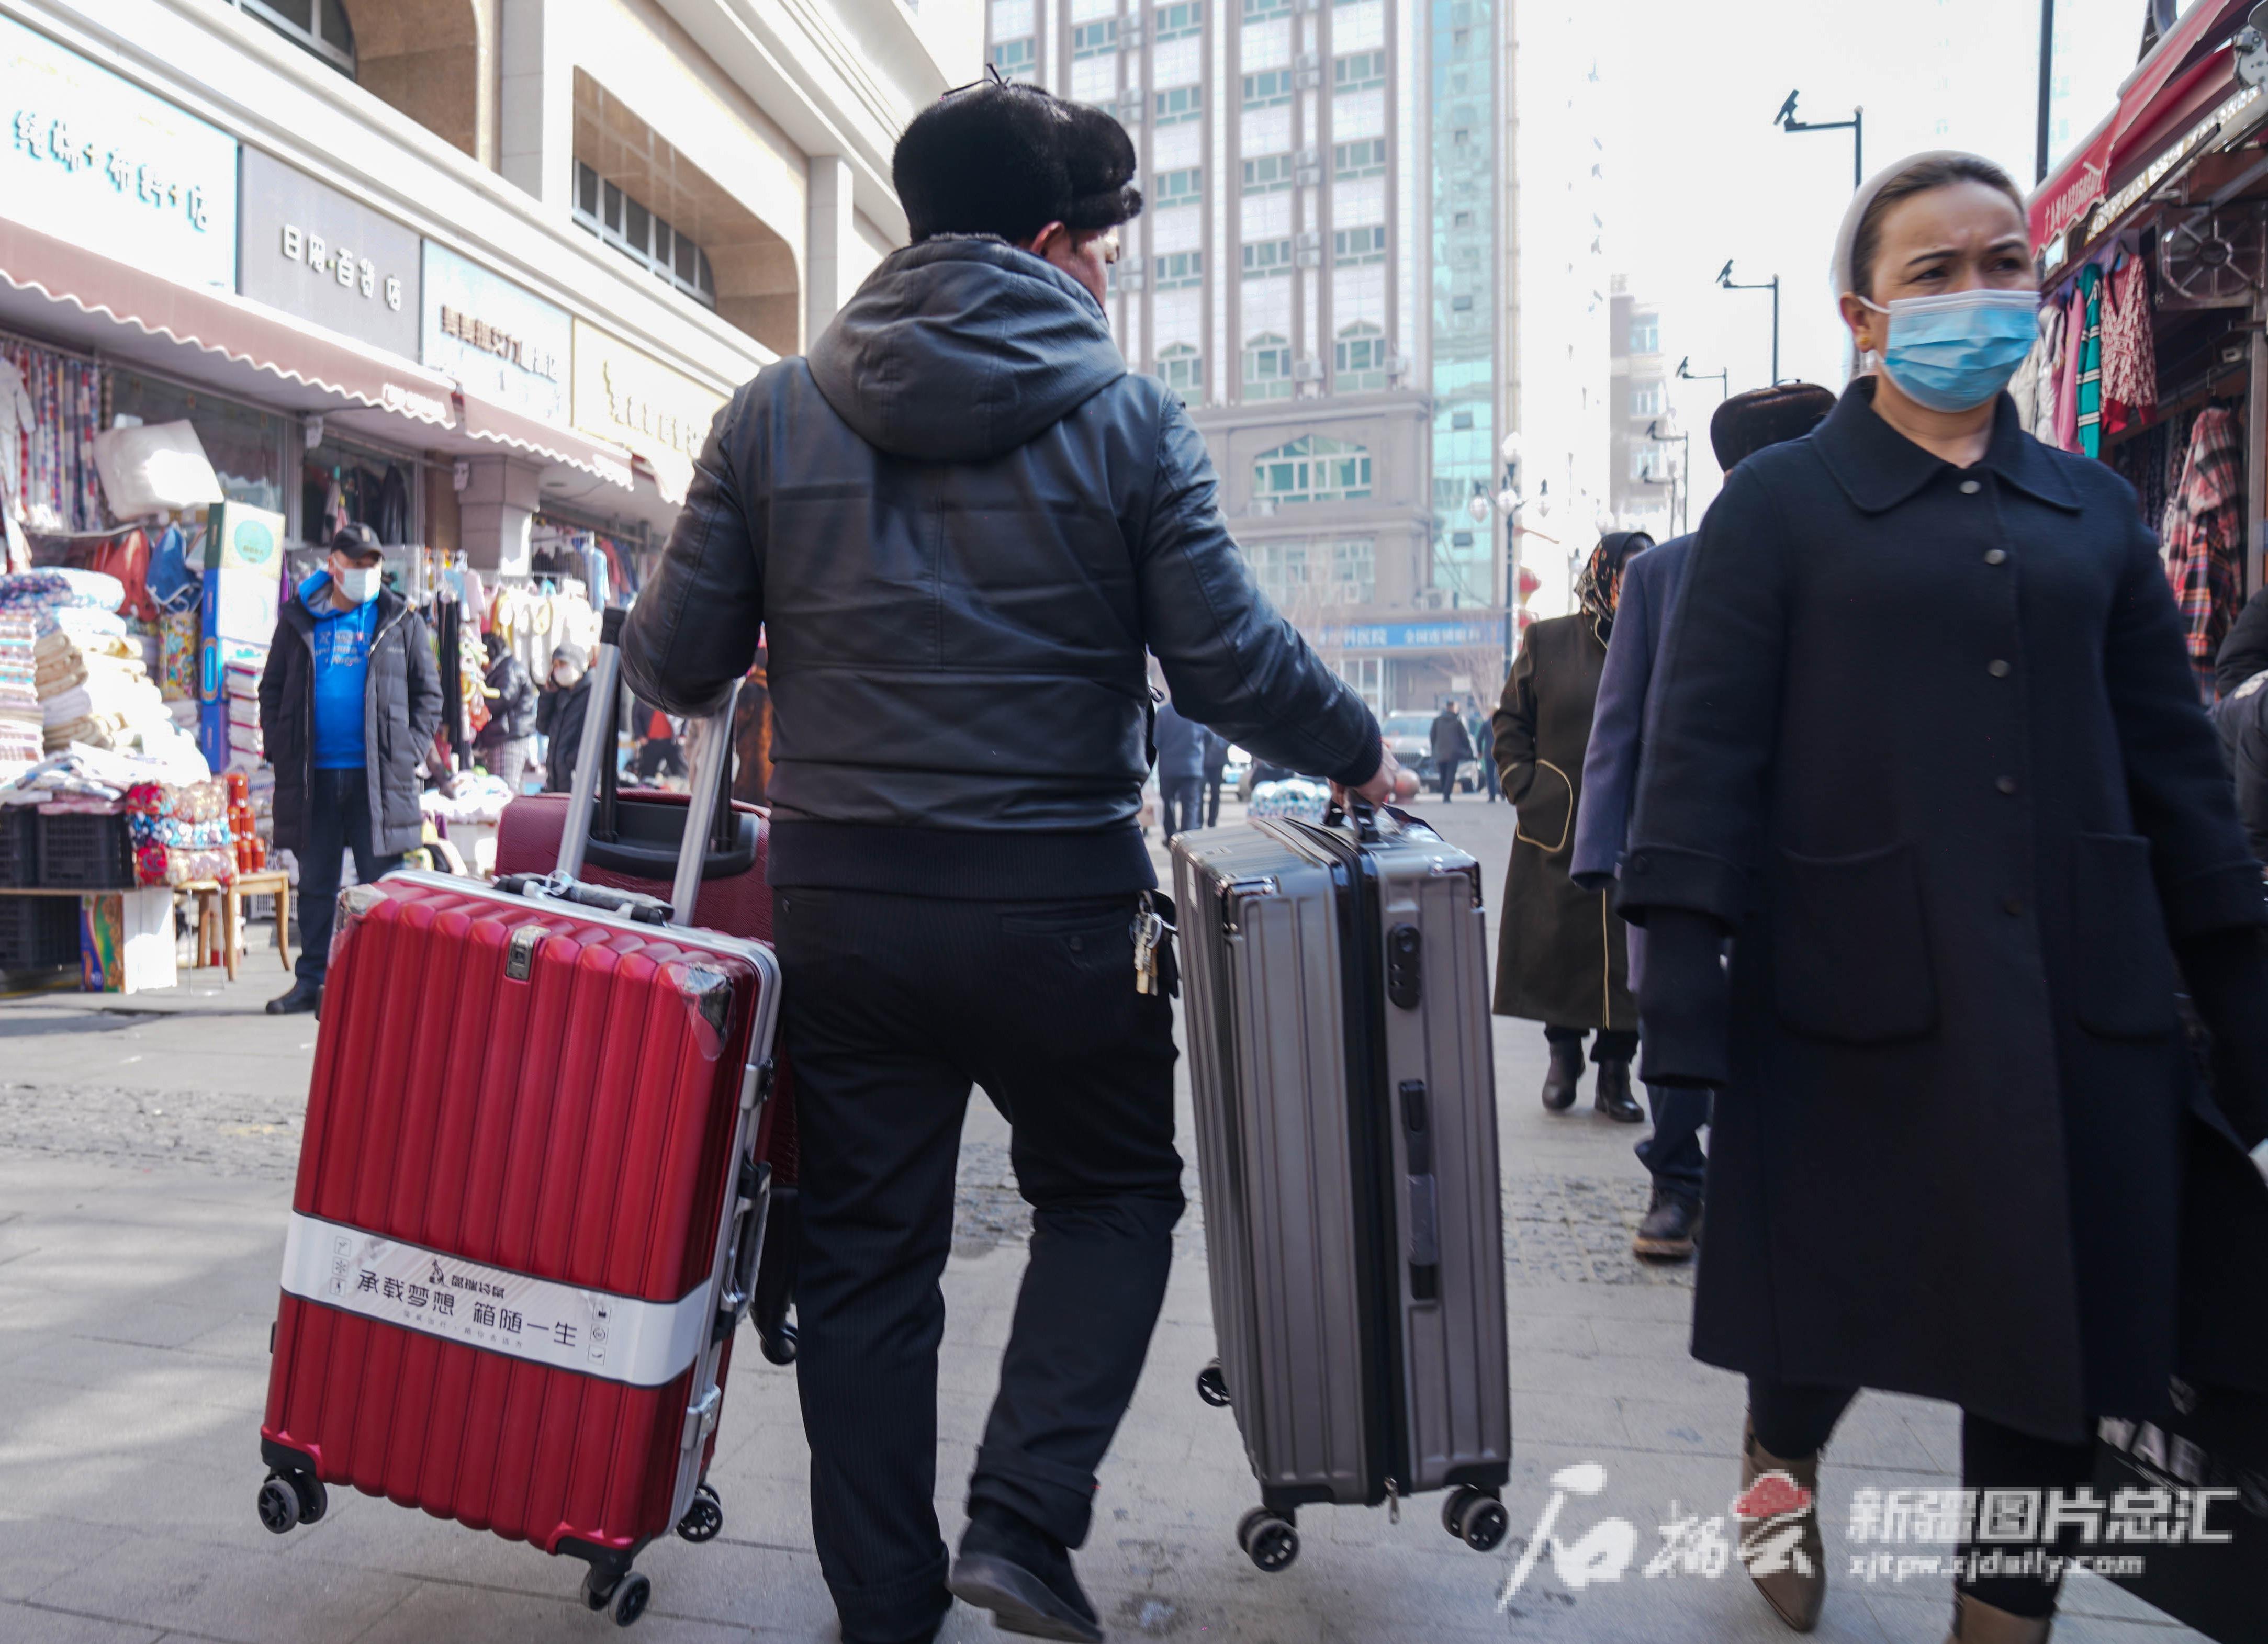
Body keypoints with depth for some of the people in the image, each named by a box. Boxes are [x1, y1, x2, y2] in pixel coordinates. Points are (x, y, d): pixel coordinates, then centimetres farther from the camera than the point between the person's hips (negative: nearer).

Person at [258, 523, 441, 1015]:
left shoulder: (402, 622, 5)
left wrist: (407, 753, -4)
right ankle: (310, 981, 17)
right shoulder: (298, 621, 10)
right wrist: (280, 750, 3)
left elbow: (429, 694, 7)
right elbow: (272, 689, 16)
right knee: (315, 884, 9)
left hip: (379, 777, -2)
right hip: (312, 775, 2)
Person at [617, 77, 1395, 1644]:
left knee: (865, 1252, 14)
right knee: (1114, 1195, 20)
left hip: (840, 902, 3)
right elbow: (1230, 657, -8)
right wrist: (1359, 752, 9)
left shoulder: (774, 414, 3)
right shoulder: (1129, 417, -5)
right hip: (1059, 900, -3)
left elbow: (675, 664, 2)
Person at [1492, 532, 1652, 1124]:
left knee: (1628, 957, 2)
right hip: (1558, 835, -1)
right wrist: (1527, 792, 0)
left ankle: (1614, 1074, 16)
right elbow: (1510, 722, 10)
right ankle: (1563, 1055, 25)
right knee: (1558, 948, 6)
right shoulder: (1547, 642, 5)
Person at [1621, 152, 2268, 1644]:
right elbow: (1704, 750, -8)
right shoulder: (1783, 501, 0)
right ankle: (1780, 1465, 44)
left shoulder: (2093, 509, 13)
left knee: (2062, 1325, 9)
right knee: (1833, 1298, 9)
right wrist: (1683, 990, -16)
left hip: (2078, 996, 4)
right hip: (1857, 985, -4)